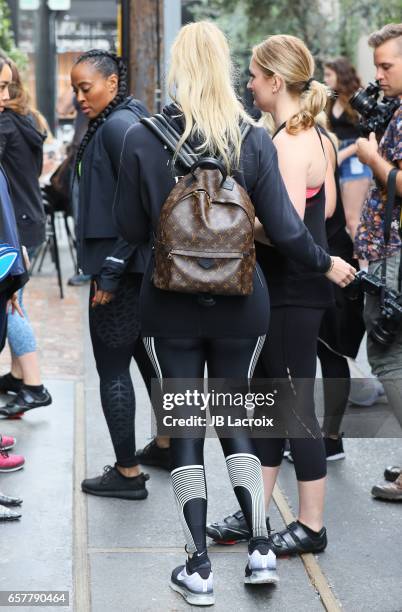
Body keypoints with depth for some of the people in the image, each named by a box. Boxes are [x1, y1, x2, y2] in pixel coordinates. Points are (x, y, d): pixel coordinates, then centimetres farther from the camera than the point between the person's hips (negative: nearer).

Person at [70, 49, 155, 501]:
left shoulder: (118, 125, -15)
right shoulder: (114, 123, 14)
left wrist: (110, 271, -20)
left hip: (120, 268, -10)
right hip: (138, 266, 10)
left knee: (112, 369, -2)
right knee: (147, 356, 19)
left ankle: (128, 472, 5)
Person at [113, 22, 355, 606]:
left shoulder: (141, 139, -7)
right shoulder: (253, 140, -7)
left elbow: (131, 228, 0)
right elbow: (284, 227, -7)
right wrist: (327, 264, 10)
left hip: (170, 306, -1)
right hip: (240, 304, 1)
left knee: (184, 429, 7)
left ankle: (198, 567, 9)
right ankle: (259, 547, 8)